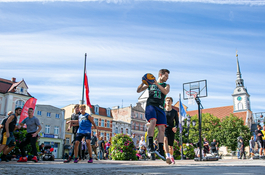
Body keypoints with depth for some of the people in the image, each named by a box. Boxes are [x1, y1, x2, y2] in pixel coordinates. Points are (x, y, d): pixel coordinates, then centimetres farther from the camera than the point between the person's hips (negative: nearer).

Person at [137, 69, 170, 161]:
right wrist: (143, 82, -5)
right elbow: (138, 90, 13)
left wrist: (157, 83, -12)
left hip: (160, 108, 3)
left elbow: (165, 92, -4)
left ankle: (161, 150, 1)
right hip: (150, 105, -3)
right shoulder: (150, 83, 17)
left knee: (162, 128, -6)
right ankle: (150, 145, -32)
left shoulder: (166, 85, 20)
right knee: (153, 121, -29)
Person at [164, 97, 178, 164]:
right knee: (165, 140, -30)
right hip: (164, 128, -1)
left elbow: (177, 121, 8)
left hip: (171, 129, 1)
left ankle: (171, 156, 33)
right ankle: (167, 156, -41)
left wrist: (175, 127, -11)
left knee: (171, 145, 4)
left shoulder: (174, 112, 6)